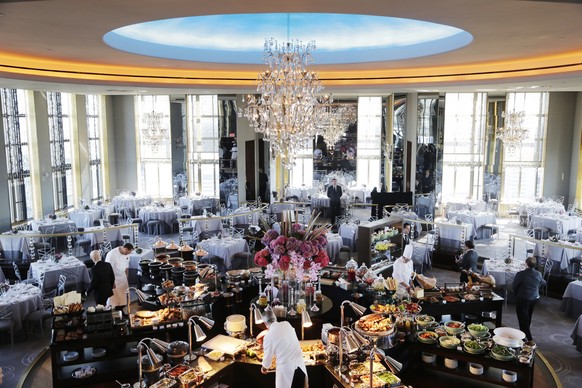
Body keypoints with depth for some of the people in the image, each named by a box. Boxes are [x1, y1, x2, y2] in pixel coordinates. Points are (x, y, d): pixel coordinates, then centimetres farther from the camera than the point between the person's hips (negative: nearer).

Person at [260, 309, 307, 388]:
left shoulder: (268, 336, -14)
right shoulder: (287, 324, -3)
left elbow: (268, 357, -2)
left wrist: (264, 368, 19)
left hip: (286, 370, -4)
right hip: (300, 367, 4)